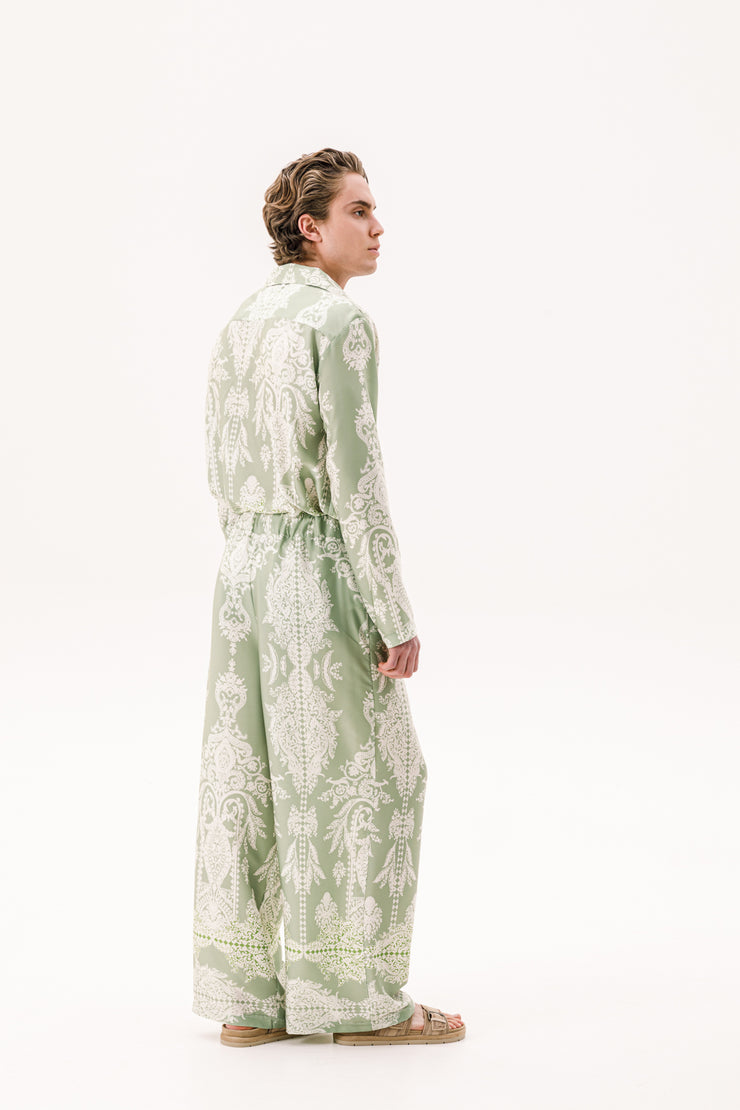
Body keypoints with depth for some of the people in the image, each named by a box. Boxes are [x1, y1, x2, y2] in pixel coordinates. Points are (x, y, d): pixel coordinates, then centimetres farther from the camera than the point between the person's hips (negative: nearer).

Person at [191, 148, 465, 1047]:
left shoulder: (241, 321, 11)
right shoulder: (339, 320, -14)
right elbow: (354, 474, -19)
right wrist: (394, 614, -15)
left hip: (245, 568, 8)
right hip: (323, 568, -8)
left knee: (249, 771, 10)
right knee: (359, 774, 2)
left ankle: (247, 998, 17)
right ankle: (358, 1000, 11)